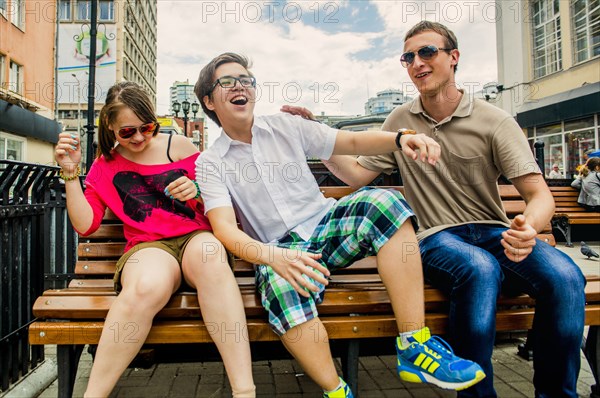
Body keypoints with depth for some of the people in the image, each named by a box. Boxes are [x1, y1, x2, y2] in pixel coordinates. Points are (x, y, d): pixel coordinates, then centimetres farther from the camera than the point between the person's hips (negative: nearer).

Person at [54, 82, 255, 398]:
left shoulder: (179, 146, 11)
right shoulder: (105, 165, 17)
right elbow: (84, 225, 10)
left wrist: (198, 191, -10)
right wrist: (70, 173, 3)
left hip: (195, 237, 0)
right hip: (147, 246, 0)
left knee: (208, 253, -39)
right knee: (148, 285, -39)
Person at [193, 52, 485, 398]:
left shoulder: (285, 127, 10)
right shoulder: (210, 163, 3)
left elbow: (354, 142, 10)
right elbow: (225, 229, -11)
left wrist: (400, 139, -12)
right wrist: (274, 257, -31)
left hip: (326, 224, 3)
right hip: (279, 250, -2)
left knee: (383, 202, -27)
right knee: (283, 288, -38)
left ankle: (415, 350, -25)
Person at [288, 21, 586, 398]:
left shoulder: (495, 122, 1)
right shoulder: (400, 121, 10)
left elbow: (539, 193, -4)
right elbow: (357, 174, 10)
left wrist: (529, 227, -27)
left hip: (494, 232, 1)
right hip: (436, 239, -1)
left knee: (564, 275, -29)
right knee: (480, 269, -36)